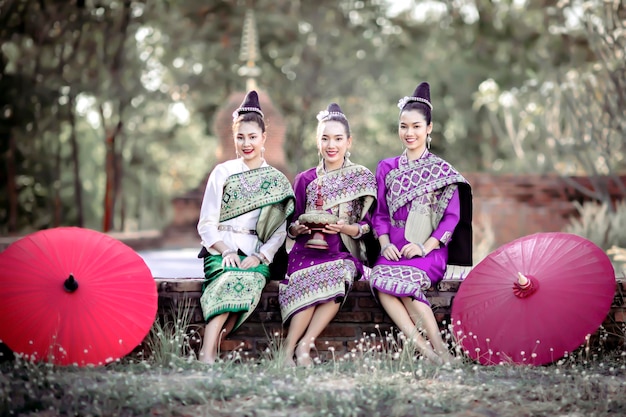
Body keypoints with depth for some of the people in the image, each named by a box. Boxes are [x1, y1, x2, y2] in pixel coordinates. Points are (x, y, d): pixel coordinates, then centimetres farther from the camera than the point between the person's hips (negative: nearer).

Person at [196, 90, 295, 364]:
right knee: (231, 279, -35)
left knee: (249, 280, -35)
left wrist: (260, 256, -11)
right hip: (222, 251, -1)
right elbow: (206, 224, 6)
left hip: (257, 255, 1)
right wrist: (226, 251, -12)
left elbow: (280, 231, 8)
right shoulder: (223, 173, 11)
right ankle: (207, 355, -47)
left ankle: (208, 349, -40)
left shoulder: (277, 181, 13)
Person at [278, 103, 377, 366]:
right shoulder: (305, 180, 14)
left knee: (338, 274, -36)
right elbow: (291, 228, 14)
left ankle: (303, 345, -32)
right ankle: (288, 351, -31)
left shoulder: (363, 178, 11)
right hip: (309, 251, 1)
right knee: (312, 278, -35)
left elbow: (368, 226, 6)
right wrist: (299, 228, -9)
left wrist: (345, 228, -14)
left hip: (345, 253, 0)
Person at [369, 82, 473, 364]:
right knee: (379, 277, -32)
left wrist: (426, 246, -12)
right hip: (394, 250, 3)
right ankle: (423, 348, -39)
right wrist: (385, 243, -4)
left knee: (395, 278, -34)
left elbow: (452, 216, 2)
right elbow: (379, 214, 15)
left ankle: (437, 346, -31)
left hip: (429, 251, -3)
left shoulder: (442, 170, 8)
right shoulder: (387, 168, 17)